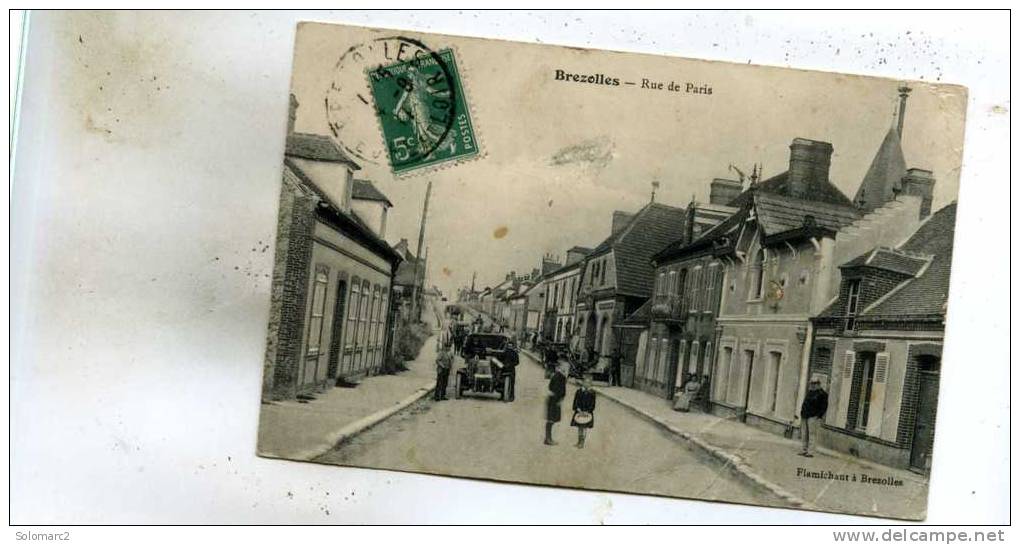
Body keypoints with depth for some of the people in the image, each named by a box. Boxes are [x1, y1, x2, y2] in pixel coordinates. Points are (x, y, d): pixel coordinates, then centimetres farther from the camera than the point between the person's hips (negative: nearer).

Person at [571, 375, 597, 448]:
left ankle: (582, 443, 4)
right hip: (579, 412, 2)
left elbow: (593, 404, -3)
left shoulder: (592, 393, -1)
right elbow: (575, 402, 0)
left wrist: (587, 411, -13)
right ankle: (579, 442, 17)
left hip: (587, 413, -2)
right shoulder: (579, 391, 1)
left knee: (585, 428, -1)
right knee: (579, 428, 8)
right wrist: (578, 410, -12)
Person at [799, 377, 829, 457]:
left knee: (811, 435, -10)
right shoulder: (809, 392, 19)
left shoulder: (822, 394, -4)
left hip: (813, 417, -8)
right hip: (805, 417, 8)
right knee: (804, 434, 9)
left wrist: (819, 415, -13)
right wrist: (802, 413, 15)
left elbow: (824, 406, -7)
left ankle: (810, 452, -9)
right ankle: (804, 450, 16)